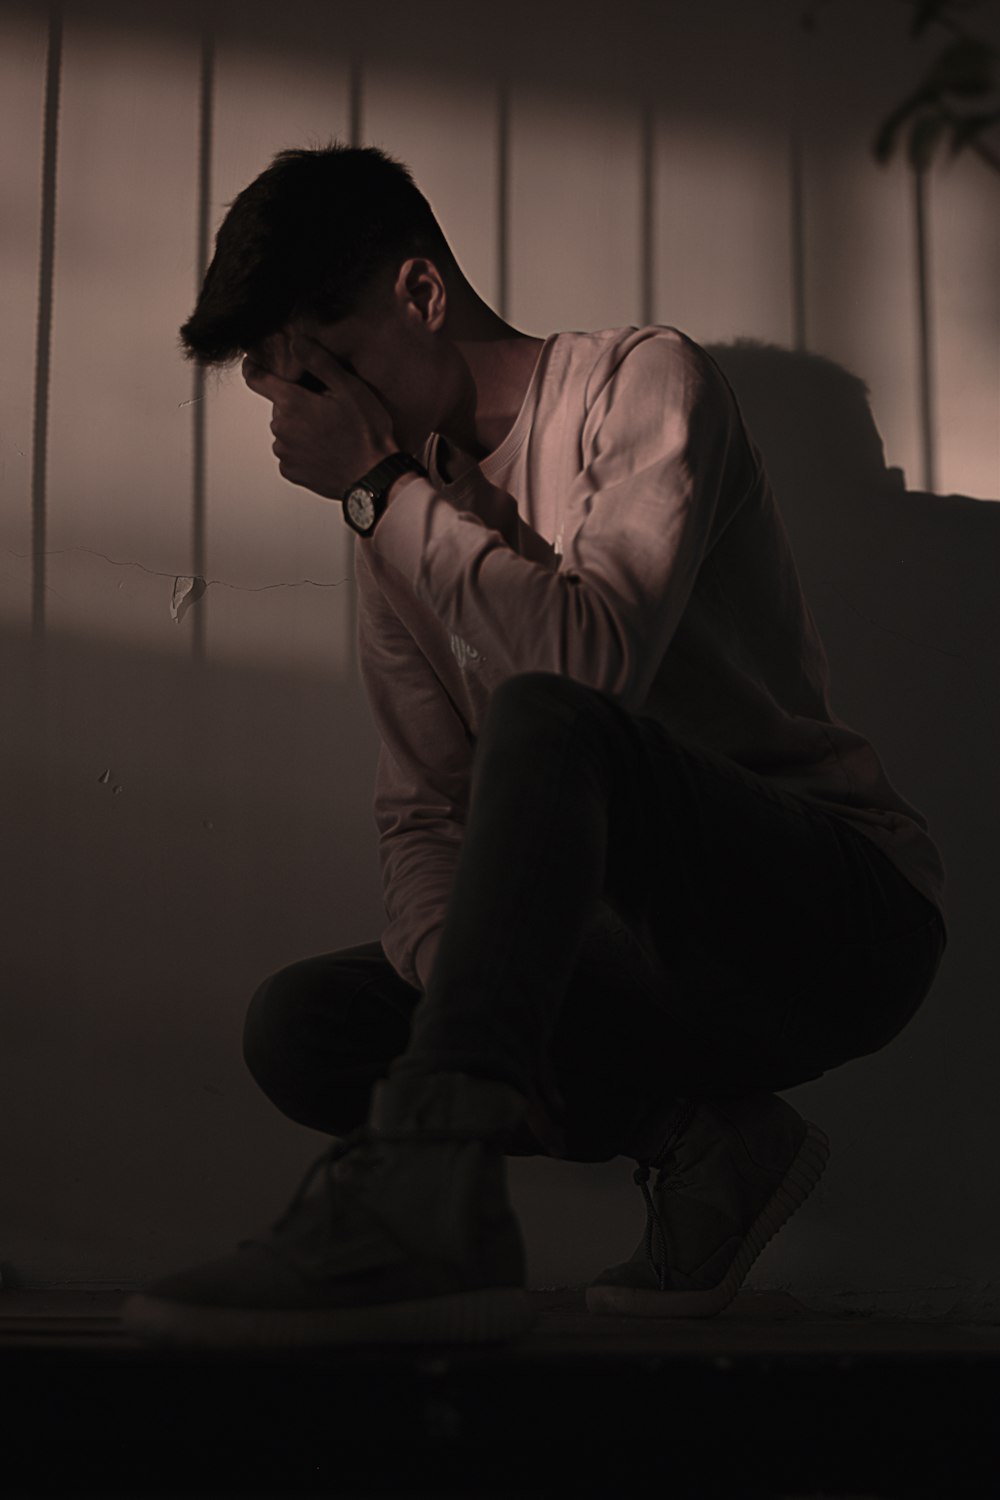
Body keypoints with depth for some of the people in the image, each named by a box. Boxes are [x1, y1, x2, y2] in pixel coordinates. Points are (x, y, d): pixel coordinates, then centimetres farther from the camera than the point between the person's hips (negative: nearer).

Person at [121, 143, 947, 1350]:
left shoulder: (645, 382, -5)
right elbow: (423, 812, 5)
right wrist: (467, 986, -15)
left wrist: (386, 485, -15)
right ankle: (694, 1138, -12)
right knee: (302, 1025, -12)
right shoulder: (397, 527, 13)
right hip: (658, 963, 7)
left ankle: (425, 1200, -42)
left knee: (542, 724, -34)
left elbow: (594, 660, -23)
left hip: (845, 906, -7)